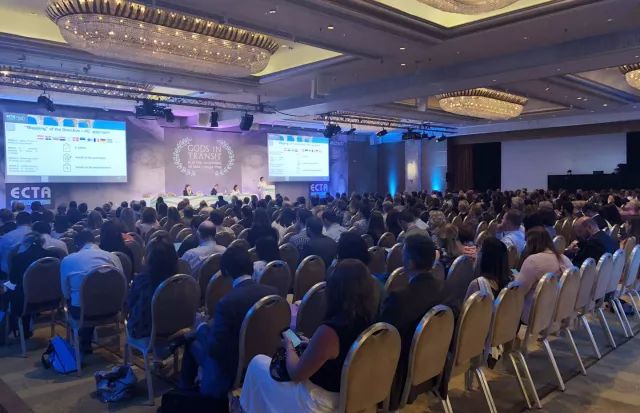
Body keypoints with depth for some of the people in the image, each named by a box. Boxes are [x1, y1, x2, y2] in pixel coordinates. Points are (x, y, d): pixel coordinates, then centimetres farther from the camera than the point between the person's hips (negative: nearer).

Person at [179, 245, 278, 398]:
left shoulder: (228, 302, -26)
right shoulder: (272, 292, -9)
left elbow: (215, 349, -22)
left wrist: (202, 327, -2)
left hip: (231, 374, -6)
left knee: (193, 342, 15)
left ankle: (186, 389, 34)